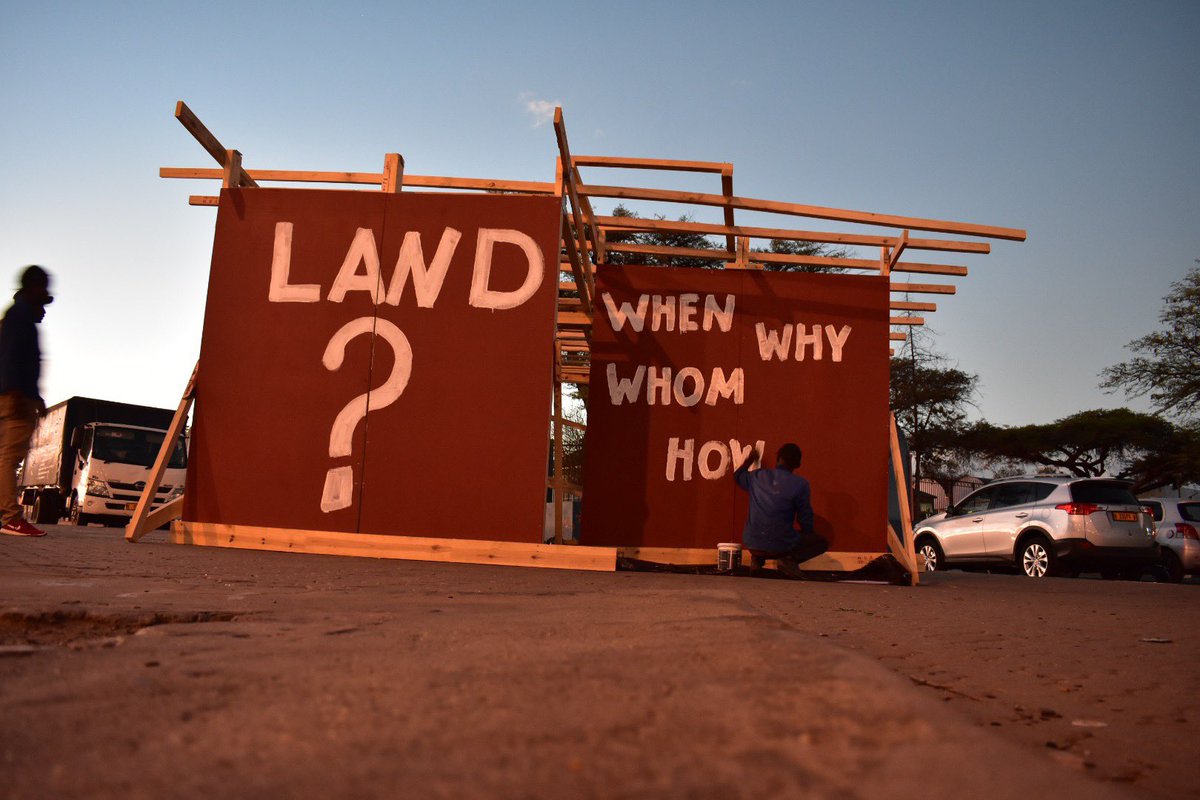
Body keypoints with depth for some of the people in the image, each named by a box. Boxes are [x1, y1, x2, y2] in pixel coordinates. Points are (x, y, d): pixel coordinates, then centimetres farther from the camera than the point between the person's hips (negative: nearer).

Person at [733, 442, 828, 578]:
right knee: (822, 542, 17)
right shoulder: (800, 484, -11)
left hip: (752, 545, 4)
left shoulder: (756, 477, 1)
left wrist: (749, 460, 42)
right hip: (781, 548, -4)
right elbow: (805, 520, -3)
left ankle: (757, 558, 11)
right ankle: (790, 559, -7)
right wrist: (808, 534, 18)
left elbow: (737, 476, 24)